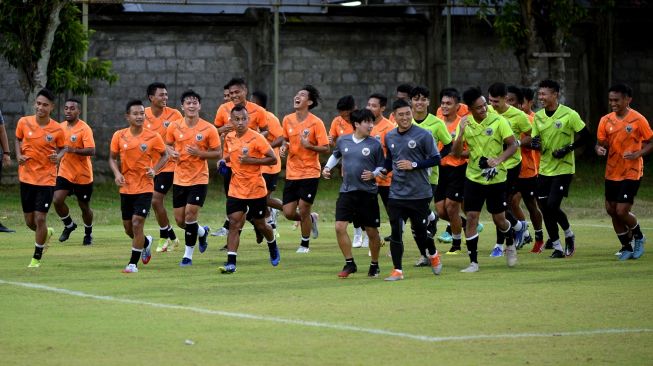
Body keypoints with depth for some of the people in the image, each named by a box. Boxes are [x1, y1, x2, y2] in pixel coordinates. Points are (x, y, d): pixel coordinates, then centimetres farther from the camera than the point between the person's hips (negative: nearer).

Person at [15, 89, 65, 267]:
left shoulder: (57, 130, -9)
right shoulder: (24, 122, -5)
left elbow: (61, 149, 7)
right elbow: (18, 139, 13)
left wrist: (57, 157, -15)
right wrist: (19, 155, -5)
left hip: (46, 179, -3)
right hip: (26, 178, 3)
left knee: (40, 218, -9)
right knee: (30, 221, 9)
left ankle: (37, 258, 7)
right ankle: (46, 233, 44)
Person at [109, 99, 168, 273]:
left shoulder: (153, 137, -8)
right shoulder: (119, 136, -3)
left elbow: (164, 155, 6)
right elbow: (112, 158, 8)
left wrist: (154, 169, -12)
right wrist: (117, 173, -11)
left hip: (145, 188, -3)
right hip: (126, 188, 3)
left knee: (137, 223, -13)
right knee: (128, 228, 12)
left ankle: (133, 263, -2)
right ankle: (146, 242, 45)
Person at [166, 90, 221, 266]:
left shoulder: (209, 129, -9)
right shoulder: (174, 127, -1)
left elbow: (218, 153, -4)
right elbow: (167, 145, 14)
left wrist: (200, 153, -20)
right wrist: (172, 152, -9)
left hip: (199, 179, -4)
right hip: (179, 179, 4)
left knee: (190, 215, -11)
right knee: (179, 220, 6)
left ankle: (188, 255, 4)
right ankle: (202, 232, 38)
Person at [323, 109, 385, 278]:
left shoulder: (375, 144, -5)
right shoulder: (343, 140, 3)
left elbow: (382, 167, 2)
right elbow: (336, 155, 23)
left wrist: (374, 174, -17)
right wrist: (327, 167, 8)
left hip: (367, 193, -2)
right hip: (347, 191, 2)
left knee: (372, 231, 5)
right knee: (340, 227, -10)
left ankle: (374, 265, 24)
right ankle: (349, 264, 3)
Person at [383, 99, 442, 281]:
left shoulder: (423, 135, -7)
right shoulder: (390, 137, 8)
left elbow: (436, 159, -7)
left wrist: (414, 165, -16)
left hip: (419, 194, -3)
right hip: (396, 194, 3)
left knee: (419, 231, 4)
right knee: (395, 232, -4)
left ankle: (433, 254, 35)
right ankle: (397, 271, 4)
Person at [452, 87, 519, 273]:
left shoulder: (498, 121, -11)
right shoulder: (465, 123, -2)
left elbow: (513, 145, -9)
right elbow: (456, 153, -2)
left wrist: (499, 159, -25)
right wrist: (461, 133, -19)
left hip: (496, 177, -2)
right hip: (474, 177, 2)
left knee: (499, 219, 7)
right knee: (471, 217, -5)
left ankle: (510, 245, 39)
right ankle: (473, 262, 2)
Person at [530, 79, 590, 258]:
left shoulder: (569, 114, -10)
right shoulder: (538, 116, 6)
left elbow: (585, 136, -6)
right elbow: (535, 139, 12)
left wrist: (568, 148, -16)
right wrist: (535, 144, -12)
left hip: (563, 168, -6)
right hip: (545, 168, 6)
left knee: (552, 206, -15)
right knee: (545, 209, 2)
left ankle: (569, 234, 12)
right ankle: (557, 248, 14)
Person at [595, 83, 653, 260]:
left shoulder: (638, 120, -11)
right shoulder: (606, 121, 2)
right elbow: (600, 143, 7)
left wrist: (637, 154, -21)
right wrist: (600, 149, -17)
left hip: (631, 173, -5)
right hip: (612, 173, 5)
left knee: (622, 211, -12)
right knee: (611, 210, 9)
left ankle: (638, 236, 18)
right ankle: (626, 247, 27)